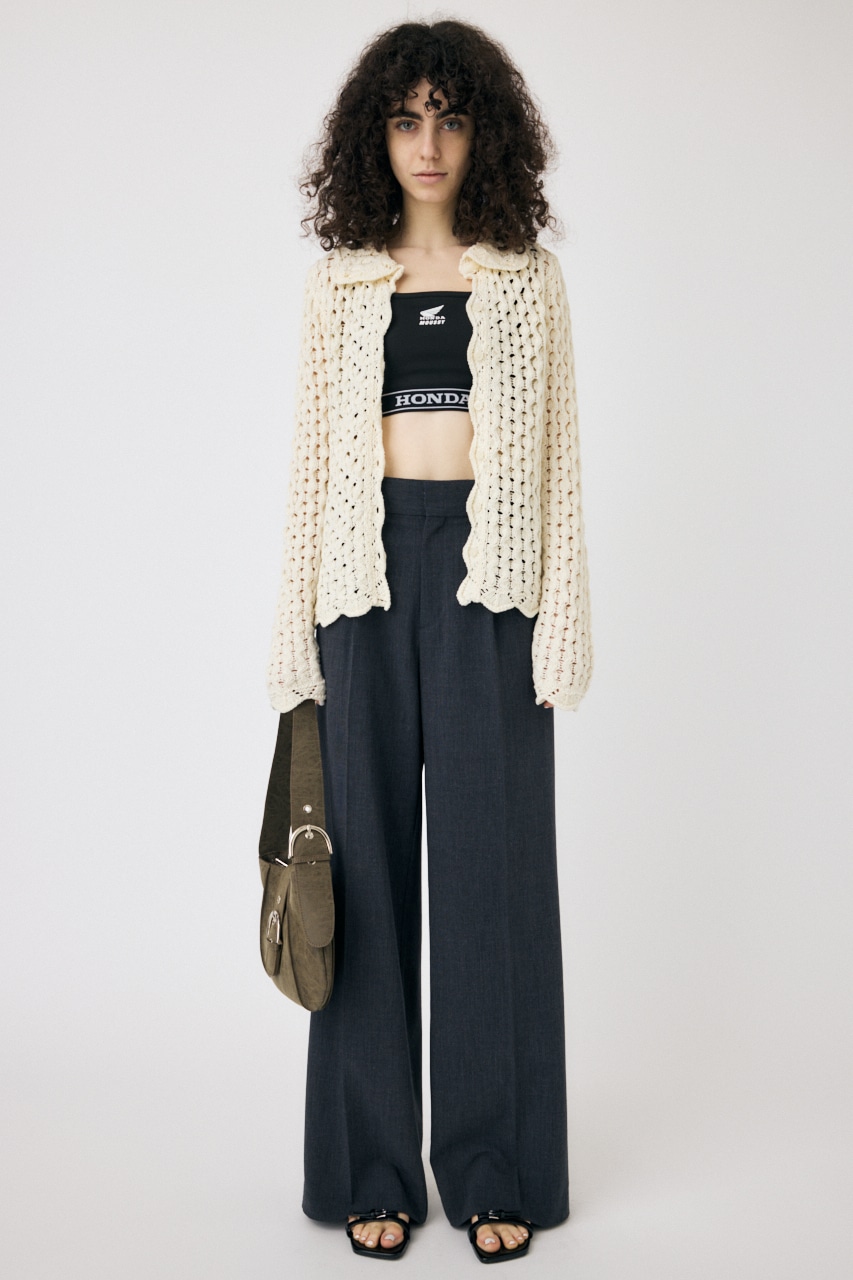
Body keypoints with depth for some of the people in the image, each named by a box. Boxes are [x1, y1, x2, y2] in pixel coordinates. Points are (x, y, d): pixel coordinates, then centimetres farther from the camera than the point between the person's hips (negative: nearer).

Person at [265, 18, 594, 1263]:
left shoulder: (530, 281, 8)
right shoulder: (339, 281, 10)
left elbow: (559, 462, 5)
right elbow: (312, 457, 8)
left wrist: (560, 630, -4)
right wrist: (297, 633, 1)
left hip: (486, 575, -1)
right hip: (371, 571, 1)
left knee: (491, 861, 1)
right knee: (370, 862, 3)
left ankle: (493, 1171, 14)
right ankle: (375, 1167, 15)